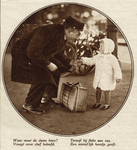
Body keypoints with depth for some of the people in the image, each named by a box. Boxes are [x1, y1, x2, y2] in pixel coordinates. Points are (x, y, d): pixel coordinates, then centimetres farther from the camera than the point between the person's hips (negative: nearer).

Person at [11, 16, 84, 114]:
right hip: (22, 55, -9)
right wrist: (48, 64, -28)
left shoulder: (63, 37, -2)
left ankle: (51, 95, 21)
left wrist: (71, 62, -4)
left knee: (58, 68, 5)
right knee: (42, 76, -23)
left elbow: (59, 55, 12)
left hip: (41, 56, 10)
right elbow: (32, 52, -34)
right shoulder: (48, 32, -32)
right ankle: (29, 104, -8)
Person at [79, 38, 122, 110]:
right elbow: (91, 61, 15)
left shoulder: (112, 58, -13)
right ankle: (97, 102, 30)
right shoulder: (98, 57, 3)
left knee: (106, 91, 5)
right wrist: (84, 60, 4)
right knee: (98, 90, 13)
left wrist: (118, 77, -17)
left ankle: (107, 104, 21)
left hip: (107, 79, -5)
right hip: (98, 78, 5)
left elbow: (117, 68, -13)